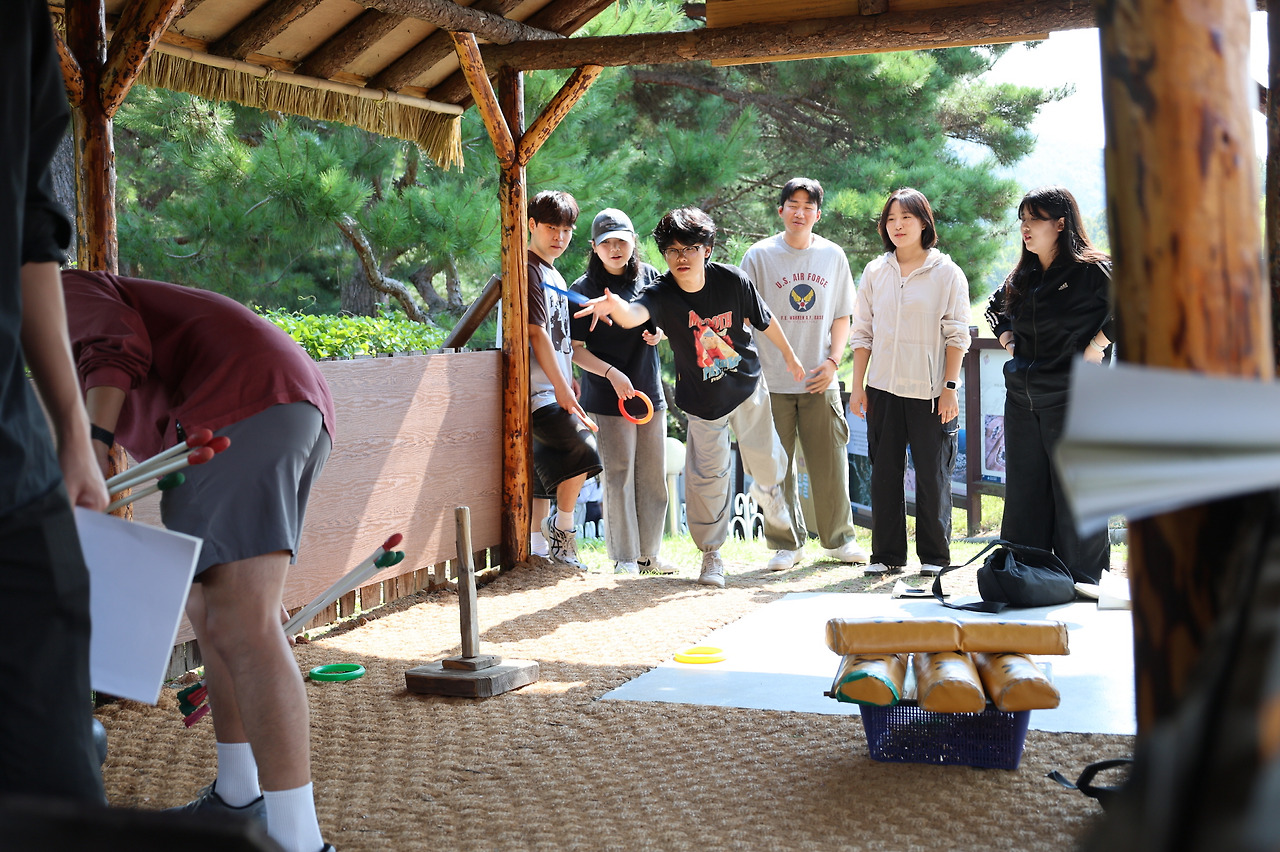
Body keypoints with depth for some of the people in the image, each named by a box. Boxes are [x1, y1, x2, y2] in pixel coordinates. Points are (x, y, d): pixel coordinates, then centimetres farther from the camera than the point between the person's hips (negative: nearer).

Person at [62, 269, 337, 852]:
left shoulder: (60, 298, 16)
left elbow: (118, 346, -8)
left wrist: (88, 446, -23)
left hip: (238, 408, -10)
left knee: (241, 627, -14)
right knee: (209, 611, 21)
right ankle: (238, 801, 31)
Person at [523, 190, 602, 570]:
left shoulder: (555, 276, 21)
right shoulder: (529, 271, -8)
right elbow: (536, 333, -15)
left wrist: (570, 384, 20)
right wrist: (562, 388, -17)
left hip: (552, 392, 10)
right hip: (538, 391, -10)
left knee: (547, 473, 9)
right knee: (582, 446, -20)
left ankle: (537, 548, 14)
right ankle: (562, 529, -7)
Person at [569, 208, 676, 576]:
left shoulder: (649, 276, 6)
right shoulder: (584, 289, -7)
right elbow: (576, 349, -8)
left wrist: (660, 333, -4)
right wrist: (611, 373, -20)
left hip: (650, 391, 5)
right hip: (609, 397, -5)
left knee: (653, 476, 10)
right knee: (619, 476, -2)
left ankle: (649, 554, 21)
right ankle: (624, 557, 7)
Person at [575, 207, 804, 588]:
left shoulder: (732, 280, -20)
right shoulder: (662, 294, -25)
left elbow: (764, 320, -2)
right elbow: (634, 314, -49)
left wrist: (789, 355, 13)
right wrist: (615, 306, -73)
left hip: (747, 385, 2)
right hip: (702, 399, -2)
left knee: (763, 456, 16)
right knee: (707, 475, 0)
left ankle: (768, 489, 54)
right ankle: (711, 555, 17)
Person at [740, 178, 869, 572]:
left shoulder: (833, 255, 7)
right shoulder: (759, 255, 0)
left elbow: (842, 316, 10)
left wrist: (833, 361, -2)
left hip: (820, 381, 2)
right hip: (771, 382, -2)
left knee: (830, 464, 5)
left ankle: (838, 539, 20)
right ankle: (787, 544, 15)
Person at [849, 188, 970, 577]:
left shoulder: (947, 273, 1)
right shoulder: (875, 272, 10)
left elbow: (956, 335, -1)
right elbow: (862, 332, 11)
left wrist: (950, 387, -9)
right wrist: (857, 386, 5)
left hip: (930, 391, -3)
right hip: (883, 388, 3)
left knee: (933, 475, 2)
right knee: (885, 473, 6)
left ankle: (934, 556, 14)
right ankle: (887, 555, 15)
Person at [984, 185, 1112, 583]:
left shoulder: (1093, 270, -8)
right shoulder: (1021, 277, 13)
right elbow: (995, 307, 32)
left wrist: (1096, 348, -16)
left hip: (1073, 397, -7)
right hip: (1021, 397, 7)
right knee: (1024, 491, 11)